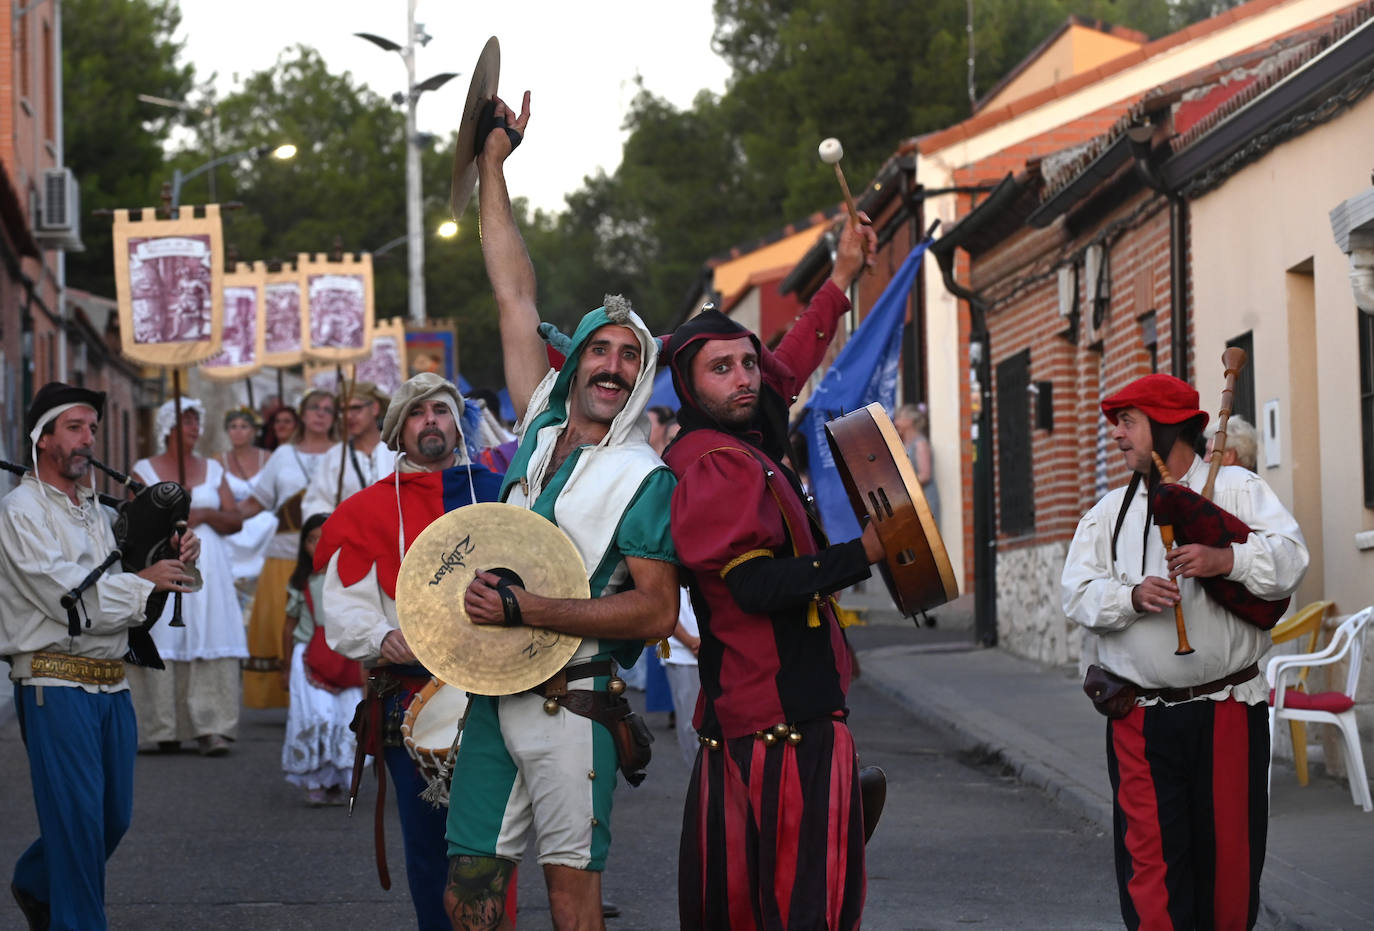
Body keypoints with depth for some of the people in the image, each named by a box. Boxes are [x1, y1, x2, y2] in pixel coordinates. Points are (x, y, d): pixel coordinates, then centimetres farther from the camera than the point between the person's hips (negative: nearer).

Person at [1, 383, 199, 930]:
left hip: (111, 684, 7)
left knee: (114, 815, 12)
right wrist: (145, 581, -9)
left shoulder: (96, 510, 17)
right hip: (56, 682, -7)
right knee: (77, 814, -7)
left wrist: (175, 560, 1)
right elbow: (66, 596, -15)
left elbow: (118, 592, 18)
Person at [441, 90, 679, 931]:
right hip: (494, 695, 6)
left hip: (572, 704, -5)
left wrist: (521, 609, -19)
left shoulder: (645, 479, -5)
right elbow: (516, 296, 16)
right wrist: (493, 166, 19)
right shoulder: (542, 430, 11)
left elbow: (658, 611, -15)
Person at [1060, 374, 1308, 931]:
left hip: (1227, 713, -2)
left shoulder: (1237, 489, 4)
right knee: (1150, 853, -5)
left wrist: (1225, 560, -26)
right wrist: (1132, 596, -17)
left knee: (1230, 851, 4)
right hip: (1140, 720, 2)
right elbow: (1078, 592, 2)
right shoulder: (1108, 513, 13)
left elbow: (1290, 559, -10)